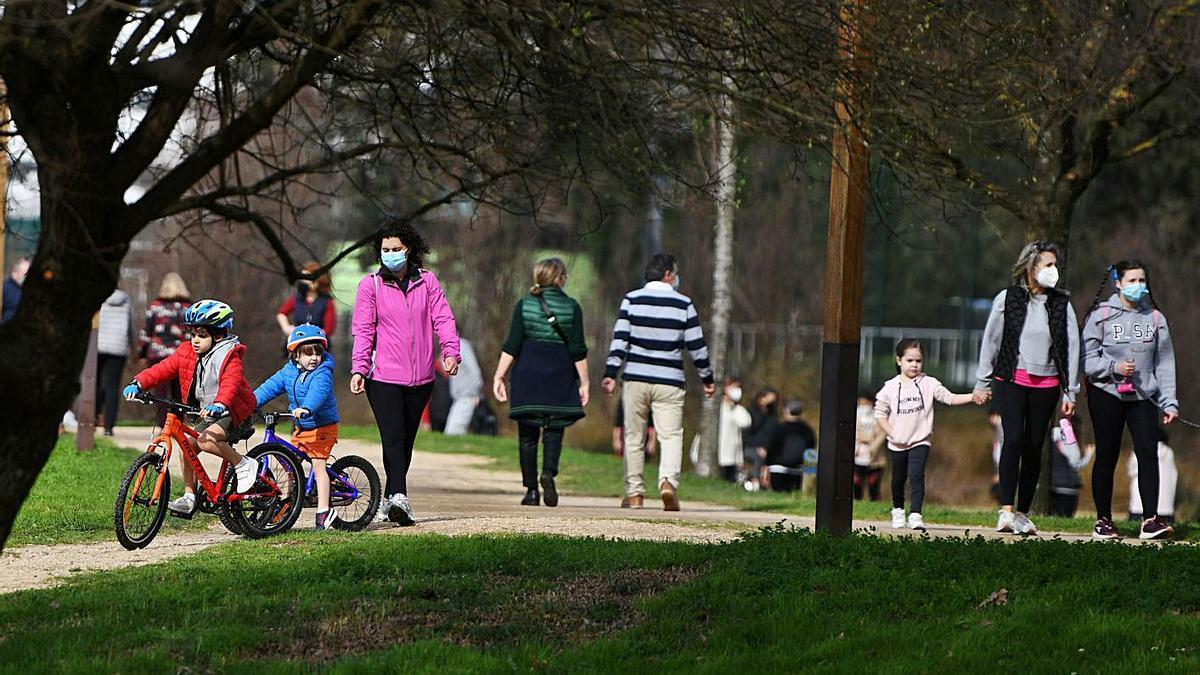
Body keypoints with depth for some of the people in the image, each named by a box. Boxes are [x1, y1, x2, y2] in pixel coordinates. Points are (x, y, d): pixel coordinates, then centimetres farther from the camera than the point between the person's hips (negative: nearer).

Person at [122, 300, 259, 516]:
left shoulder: (229, 356, -18)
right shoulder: (187, 353, 2)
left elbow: (230, 383, -35)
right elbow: (163, 369, -5)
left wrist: (219, 405, -55)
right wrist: (138, 384, -21)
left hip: (232, 412, -8)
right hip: (208, 414, 8)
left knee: (206, 440, -29)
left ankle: (244, 465, -12)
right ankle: (189, 498, 5)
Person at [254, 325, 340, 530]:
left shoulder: (322, 373, -18)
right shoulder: (289, 371, 3)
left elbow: (318, 393, -37)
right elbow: (271, 386, 5)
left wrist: (306, 409, -55)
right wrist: (252, 402, -6)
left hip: (321, 427, -7)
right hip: (300, 428, 7)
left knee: (318, 465, -10)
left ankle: (324, 511, -10)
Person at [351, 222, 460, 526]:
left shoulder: (426, 281, 8)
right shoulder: (370, 285, 2)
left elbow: (443, 318, 3)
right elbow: (363, 330, -1)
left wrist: (450, 352, -13)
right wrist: (358, 369, -10)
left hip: (421, 376, 3)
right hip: (384, 376, -3)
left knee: (406, 440, 8)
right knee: (393, 437, -15)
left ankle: (389, 501, 16)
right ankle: (399, 497, -26)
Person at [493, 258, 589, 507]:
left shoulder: (524, 305, 1)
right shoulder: (571, 307, -1)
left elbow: (512, 346, -3)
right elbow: (578, 350, -2)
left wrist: (499, 376, -1)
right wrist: (584, 382, 3)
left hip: (527, 374, 1)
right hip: (560, 375, -1)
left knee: (527, 434, 7)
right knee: (554, 431, 5)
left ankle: (531, 489, 4)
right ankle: (549, 472, -22)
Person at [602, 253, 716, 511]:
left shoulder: (631, 300, 3)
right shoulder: (684, 304, 2)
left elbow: (619, 339, -5)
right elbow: (697, 345, 4)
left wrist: (611, 373, -7)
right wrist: (707, 378, 14)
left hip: (636, 379, 1)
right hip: (669, 382, -1)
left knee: (634, 437, 9)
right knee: (671, 435, 0)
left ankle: (634, 493, 10)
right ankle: (668, 481, -24)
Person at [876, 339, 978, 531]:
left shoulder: (928, 384, -2)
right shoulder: (891, 387, 0)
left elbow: (950, 398, -10)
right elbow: (880, 413, 4)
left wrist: (972, 397, -24)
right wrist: (891, 433, -7)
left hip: (920, 441, -2)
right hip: (898, 443, 2)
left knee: (917, 475, -18)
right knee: (898, 479, 15)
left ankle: (915, 514, -22)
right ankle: (898, 512, 36)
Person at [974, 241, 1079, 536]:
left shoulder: (1062, 304, 7)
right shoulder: (1007, 299, 2)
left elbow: (1072, 347, 8)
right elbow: (990, 341, 7)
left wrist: (1070, 392, 4)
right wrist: (983, 383, 7)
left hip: (1046, 384, 2)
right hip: (1011, 380, -2)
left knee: (1034, 447, 3)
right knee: (1014, 439, -18)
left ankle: (1022, 513, 11)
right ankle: (1006, 510, -18)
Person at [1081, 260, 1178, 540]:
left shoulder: (1155, 318, 8)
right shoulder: (1101, 316, 0)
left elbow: (1164, 362, 9)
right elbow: (1086, 359, -2)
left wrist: (1169, 402, 4)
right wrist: (1114, 368, -17)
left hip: (1143, 396, 2)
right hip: (1107, 394, -2)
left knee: (1148, 452, -12)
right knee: (1107, 457, 3)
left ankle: (1150, 520, -14)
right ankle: (1103, 520, 13)